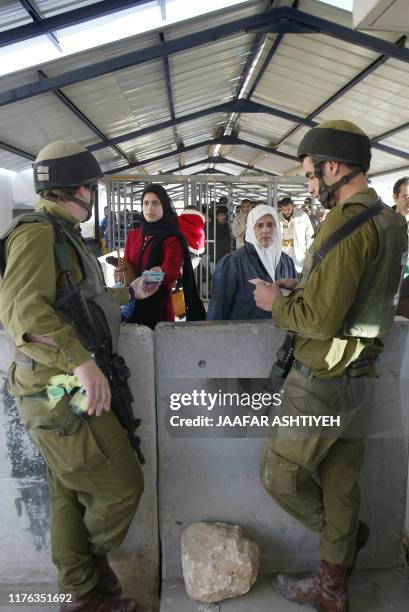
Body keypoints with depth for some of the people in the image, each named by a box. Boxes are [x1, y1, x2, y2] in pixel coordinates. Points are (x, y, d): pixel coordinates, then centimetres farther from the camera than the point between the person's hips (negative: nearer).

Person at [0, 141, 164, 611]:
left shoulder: (59, 234, 17)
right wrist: (81, 360, -38)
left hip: (64, 388, 10)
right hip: (60, 393, -10)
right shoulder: (38, 232, -14)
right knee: (120, 484, -1)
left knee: (71, 494, 18)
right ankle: (94, 561, 28)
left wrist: (130, 293, 33)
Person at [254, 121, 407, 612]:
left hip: (322, 382, -9)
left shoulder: (346, 222, -21)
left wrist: (276, 303, -8)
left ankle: (349, 535, 31)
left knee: (279, 474, 10)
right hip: (358, 375, 9)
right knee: (340, 483, 19)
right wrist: (300, 289, 12)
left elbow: (320, 318, -25)